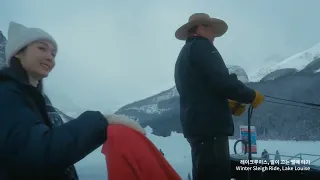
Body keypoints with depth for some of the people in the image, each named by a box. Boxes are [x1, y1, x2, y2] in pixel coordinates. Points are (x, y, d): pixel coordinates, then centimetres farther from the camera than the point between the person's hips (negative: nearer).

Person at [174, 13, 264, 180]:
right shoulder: (200, 46, -3)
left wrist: (228, 105, 18)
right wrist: (252, 96, -1)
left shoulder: (184, 54, 25)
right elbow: (222, 81, -16)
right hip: (209, 125, -10)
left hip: (196, 125, 10)